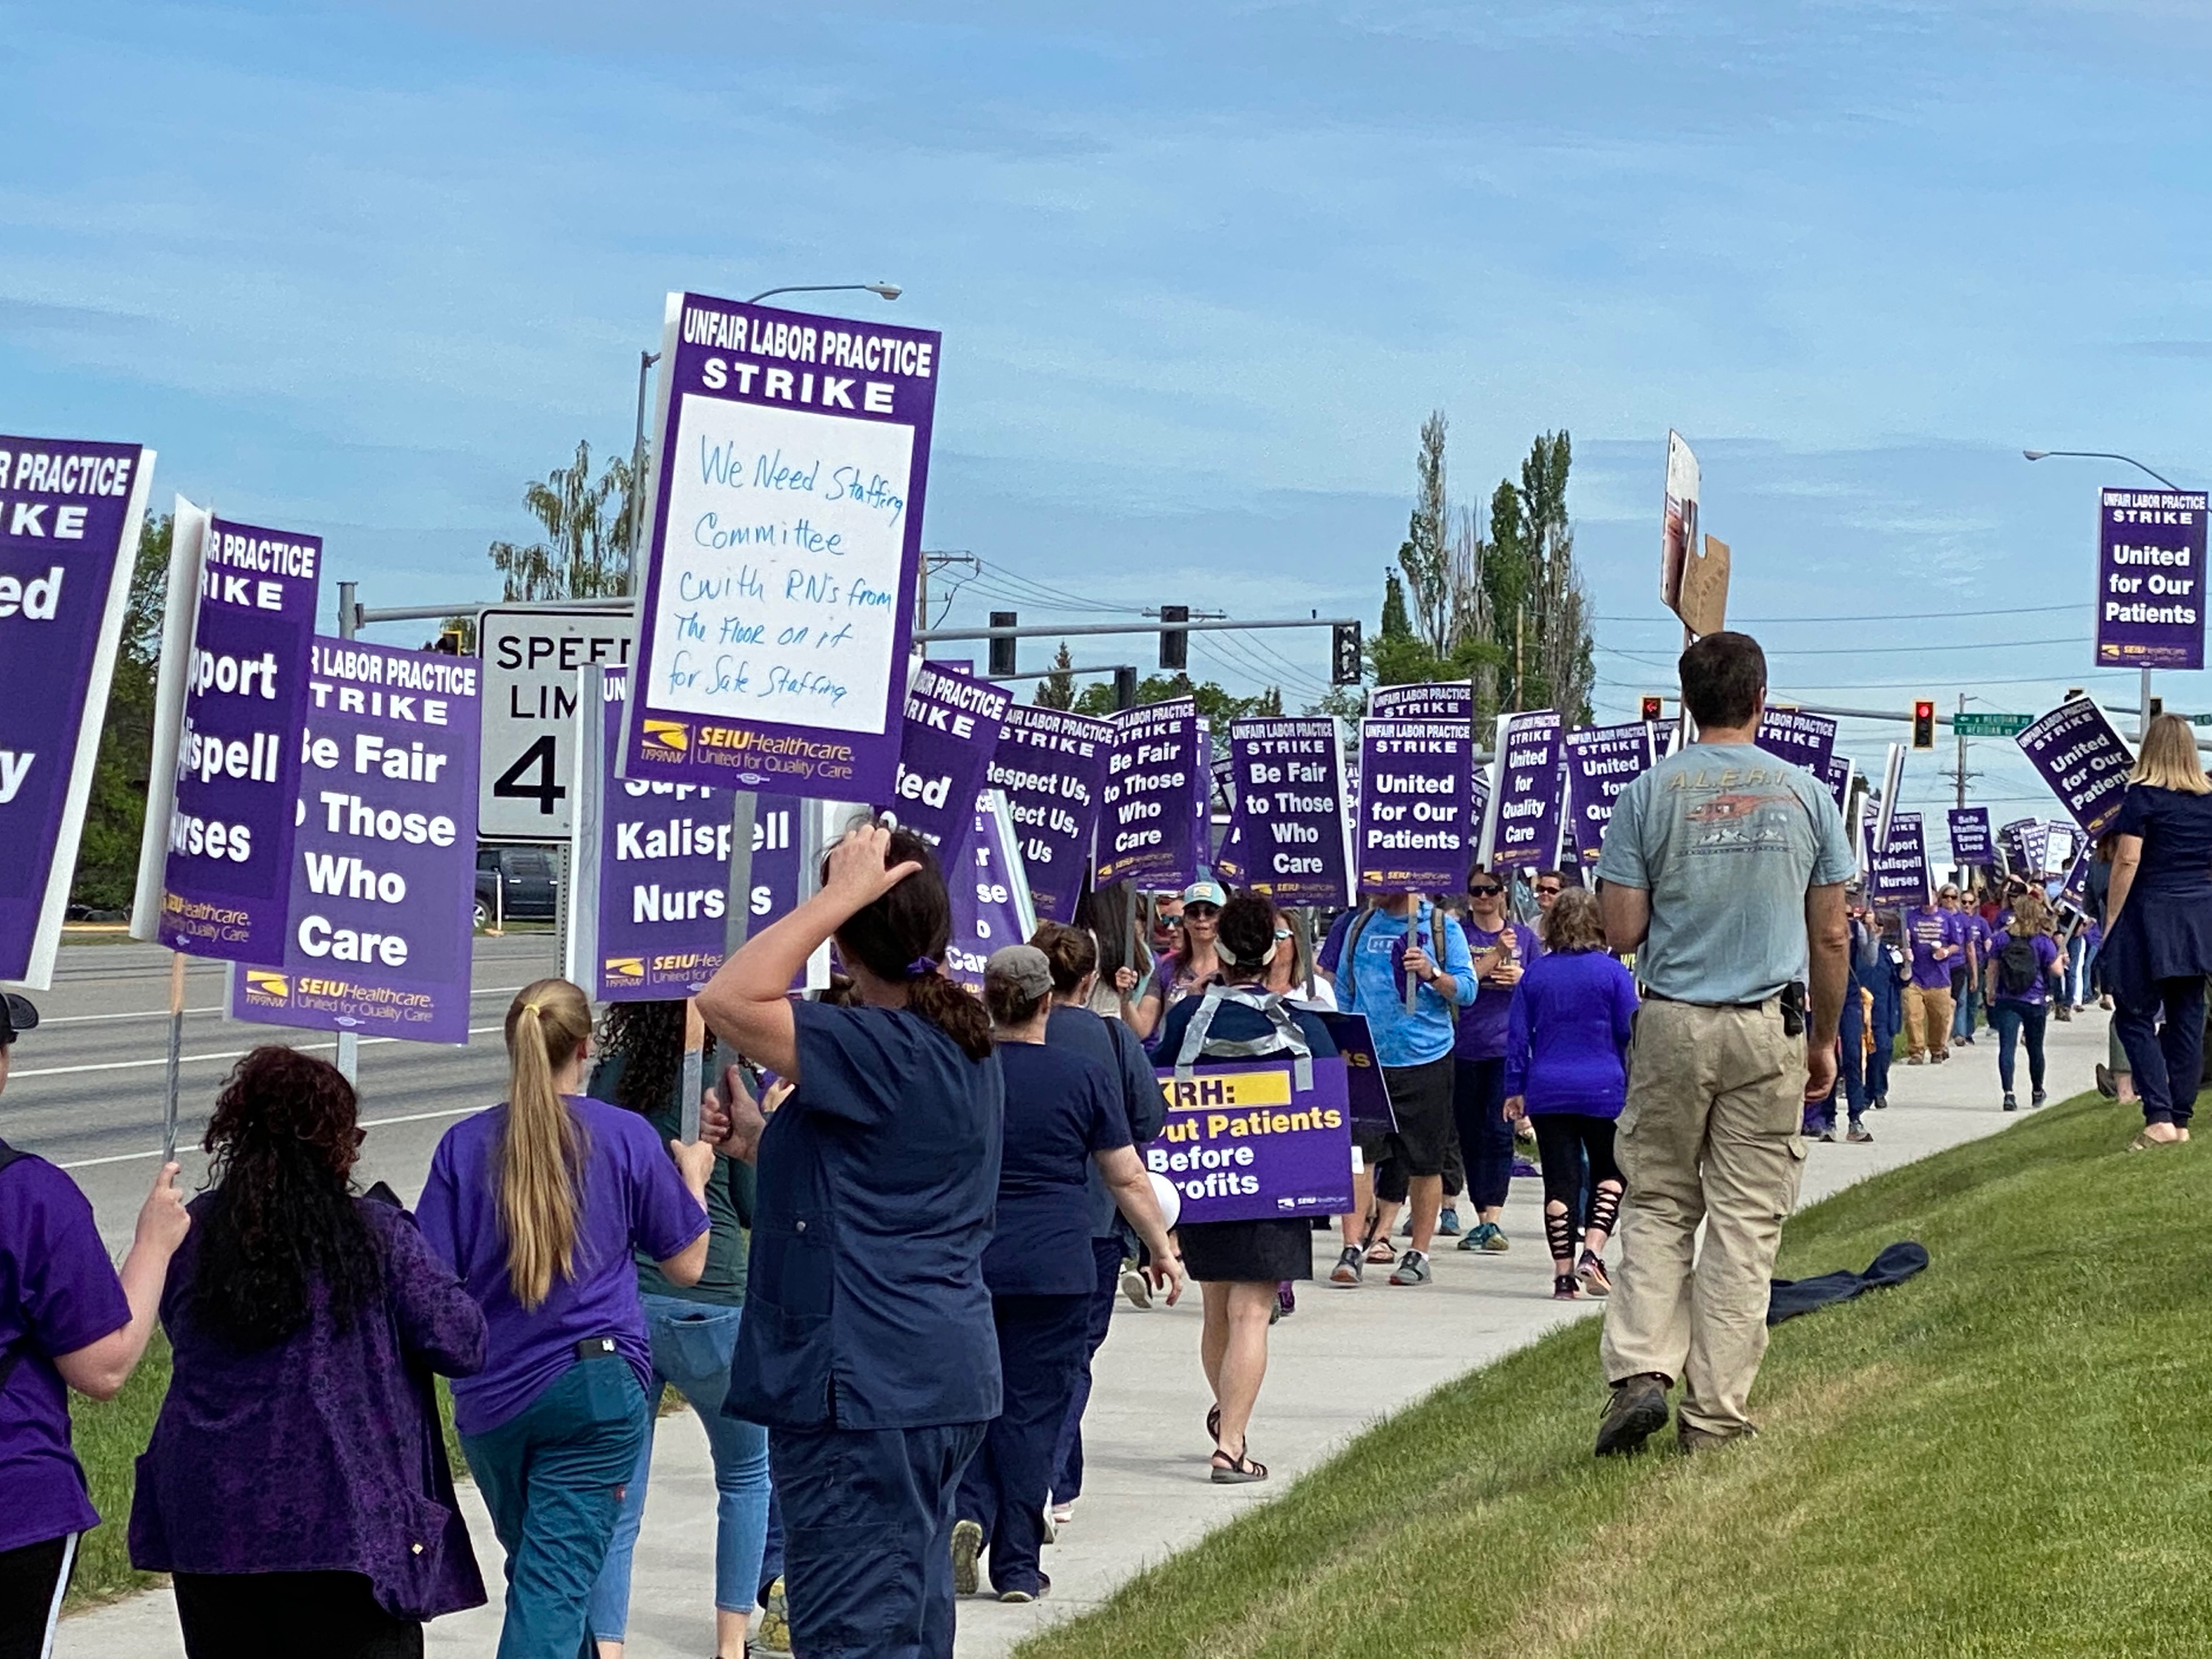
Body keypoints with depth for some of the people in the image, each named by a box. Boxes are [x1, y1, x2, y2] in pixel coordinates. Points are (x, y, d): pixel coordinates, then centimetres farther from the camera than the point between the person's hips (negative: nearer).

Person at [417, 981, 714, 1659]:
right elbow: (685, 1266, 6)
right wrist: (693, 1177, 23)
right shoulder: (627, 1137, -3)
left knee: (535, 1569, 22)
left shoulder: (464, 1144, 0)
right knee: (555, 1584, -6)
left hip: (492, 1397, 3)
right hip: (598, 1385, -2)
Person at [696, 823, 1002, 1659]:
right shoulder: (966, 1050, 14)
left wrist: (840, 896, -19)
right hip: (945, 1378, 10)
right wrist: (762, 1141, 17)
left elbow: (727, 1001, -23)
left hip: (862, 1390, -10)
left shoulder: (879, 1051, -18)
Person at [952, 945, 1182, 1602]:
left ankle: (967, 1512, -12)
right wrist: (1162, 1249, 14)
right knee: (1032, 1409, 4)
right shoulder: (1084, 1077, -3)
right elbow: (1128, 1178, 1)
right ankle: (1017, 1566, 7)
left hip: (964, 1266, 1)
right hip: (1056, 1268, -1)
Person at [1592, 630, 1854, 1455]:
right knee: (1747, 1218, 4)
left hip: (1673, 1026, 0)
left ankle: (1641, 1370, -5)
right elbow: (1831, 937, 5)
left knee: (1657, 1205, 11)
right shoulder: (1804, 793, 2)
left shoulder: (1650, 793, -3)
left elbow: (1621, 931, -4)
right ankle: (1716, 1410, 5)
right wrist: (1825, 1039, 16)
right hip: (1771, 1027, 0)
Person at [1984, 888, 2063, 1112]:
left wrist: (1990, 992, 17)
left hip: (2007, 1001, 0)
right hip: (2035, 1002, 0)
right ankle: (2037, 1092, 34)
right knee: (2035, 1048, 16)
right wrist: (2060, 954, 14)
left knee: (2006, 1047, -7)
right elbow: (2057, 971, -2)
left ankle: (2008, 1092, -24)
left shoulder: (2004, 938, 0)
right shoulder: (2044, 941, -7)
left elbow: (1992, 969, 4)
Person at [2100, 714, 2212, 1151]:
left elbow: (2127, 861, -13)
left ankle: (2159, 1118, -14)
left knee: (2135, 1017, -1)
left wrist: (2111, 922, -7)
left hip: (2151, 917, -5)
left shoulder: (2143, 796, -9)